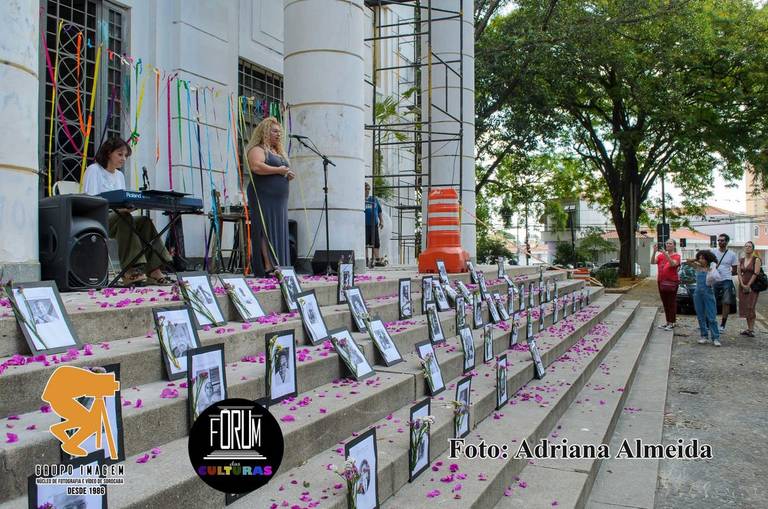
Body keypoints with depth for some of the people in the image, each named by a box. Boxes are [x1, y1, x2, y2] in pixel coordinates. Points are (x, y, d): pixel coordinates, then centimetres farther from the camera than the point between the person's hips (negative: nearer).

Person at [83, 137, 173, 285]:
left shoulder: (120, 175, 20)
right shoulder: (93, 170, -2)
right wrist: (119, 208, -29)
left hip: (117, 218, 7)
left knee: (144, 221, -19)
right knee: (123, 218, -35)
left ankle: (154, 271, -30)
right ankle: (130, 271, -43)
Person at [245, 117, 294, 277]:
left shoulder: (279, 152, 24)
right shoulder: (257, 149, -3)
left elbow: (284, 171, 31)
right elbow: (257, 167, -23)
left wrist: (289, 175, 7)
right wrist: (279, 170, -17)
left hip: (279, 199, 9)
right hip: (264, 197, -9)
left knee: (279, 233, 4)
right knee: (267, 232, -12)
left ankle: (278, 267, 5)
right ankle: (268, 268, -14)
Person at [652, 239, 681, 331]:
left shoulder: (676, 256, -4)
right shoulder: (661, 255, 9)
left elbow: (673, 264, -24)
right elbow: (653, 262, -6)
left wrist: (666, 254, -34)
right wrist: (654, 252, -20)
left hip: (672, 282, -5)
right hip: (661, 282, 5)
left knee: (672, 303, -3)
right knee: (665, 303, 12)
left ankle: (672, 323, 3)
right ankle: (668, 322, 21)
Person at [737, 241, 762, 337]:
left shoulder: (756, 259, -5)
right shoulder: (741, 260, 11)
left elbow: (756, 273, -12)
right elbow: (739, 273, 6)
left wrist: (748, 285, -14)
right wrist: (742, 285, -7)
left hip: (752, 285, -6)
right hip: (743, 285, 6)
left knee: (750, 307, -10)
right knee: (745, 307, 5)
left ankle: (752, 329, -7)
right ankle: (748, 328, 11)